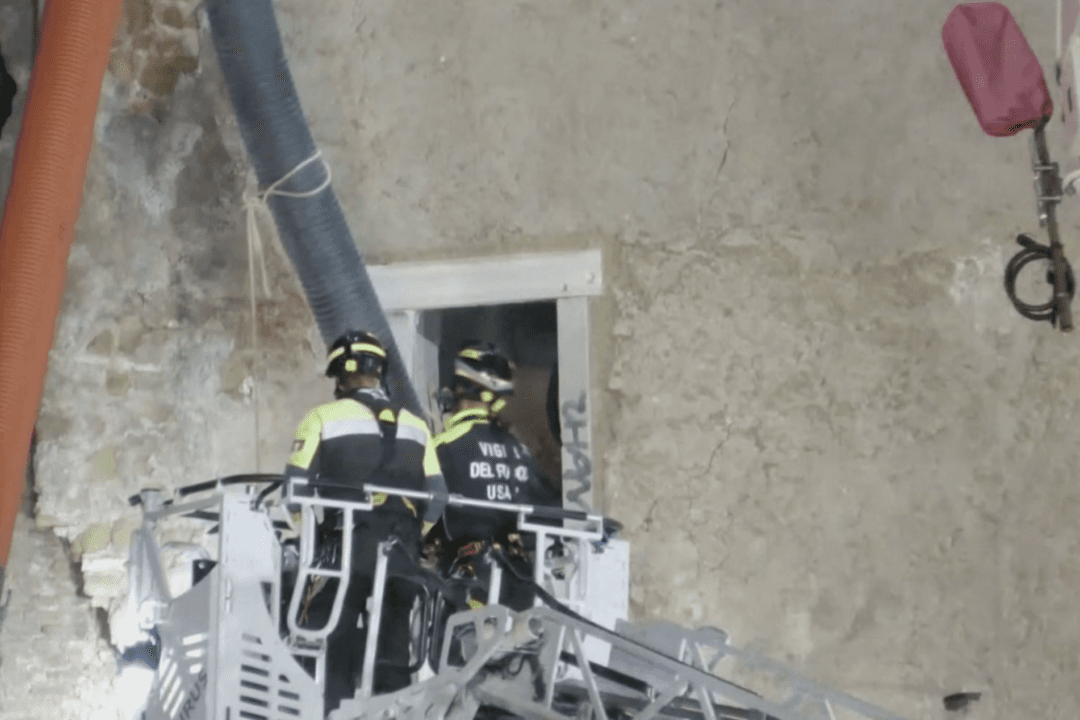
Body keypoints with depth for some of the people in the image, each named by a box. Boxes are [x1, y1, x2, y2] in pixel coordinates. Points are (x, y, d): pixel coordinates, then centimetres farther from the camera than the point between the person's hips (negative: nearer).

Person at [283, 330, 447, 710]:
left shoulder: (323, 418, 1)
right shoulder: (416, 425, 12)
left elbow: (296, 486, -3)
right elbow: (437, 497, 7)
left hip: (345, 547, -3)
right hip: (402, 556, 4)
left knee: (335, 647, 2)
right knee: (393, 652, 12)